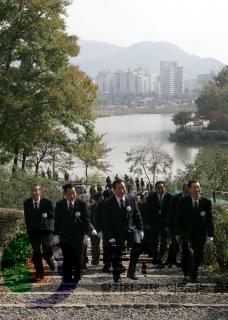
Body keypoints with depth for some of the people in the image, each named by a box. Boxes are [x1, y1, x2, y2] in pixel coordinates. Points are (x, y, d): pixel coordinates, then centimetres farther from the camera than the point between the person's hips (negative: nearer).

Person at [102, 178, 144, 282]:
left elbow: (137, 216, 9)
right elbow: (106, 221, -5)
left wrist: (140, 230, 1)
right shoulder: (108, 203, -5)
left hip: (131, 229, 1)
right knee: (117, 255, 2)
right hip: (117, 233, -1)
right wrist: (110, 236, -11)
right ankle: (117, 276, 18)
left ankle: (131, 271, -11)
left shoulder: (131, 200, 3)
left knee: (137, 245, -23)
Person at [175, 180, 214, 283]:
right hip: (187, 233, -1)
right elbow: (178, 219, 3)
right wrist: (177, 233, 0)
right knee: (189, 252, -17)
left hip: (200, 235, 1)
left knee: (198, 256, 6)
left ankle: (194, 276, 21)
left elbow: (209, 220, 1)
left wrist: (210, 235, -4)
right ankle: (186, 274, -5)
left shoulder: (207, 202, -2)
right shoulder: (183, 201, -2)